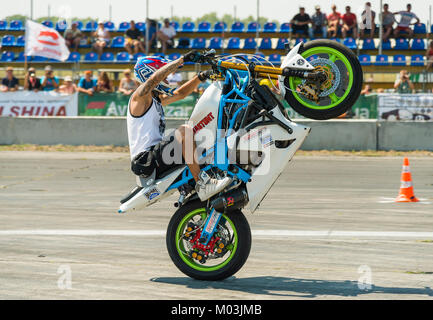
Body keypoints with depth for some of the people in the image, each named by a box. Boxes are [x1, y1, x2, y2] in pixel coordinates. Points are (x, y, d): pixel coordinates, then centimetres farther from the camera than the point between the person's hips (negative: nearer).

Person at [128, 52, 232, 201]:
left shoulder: (155, 98, 21)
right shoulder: (141, 95, -7)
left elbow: (180, 93, 24)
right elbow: (154, 78, -25)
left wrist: (201, 77, 9)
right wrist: (182, 59, -25)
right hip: (145, 159, -11)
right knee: (185, 131, -27)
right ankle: (202, 185, -31)